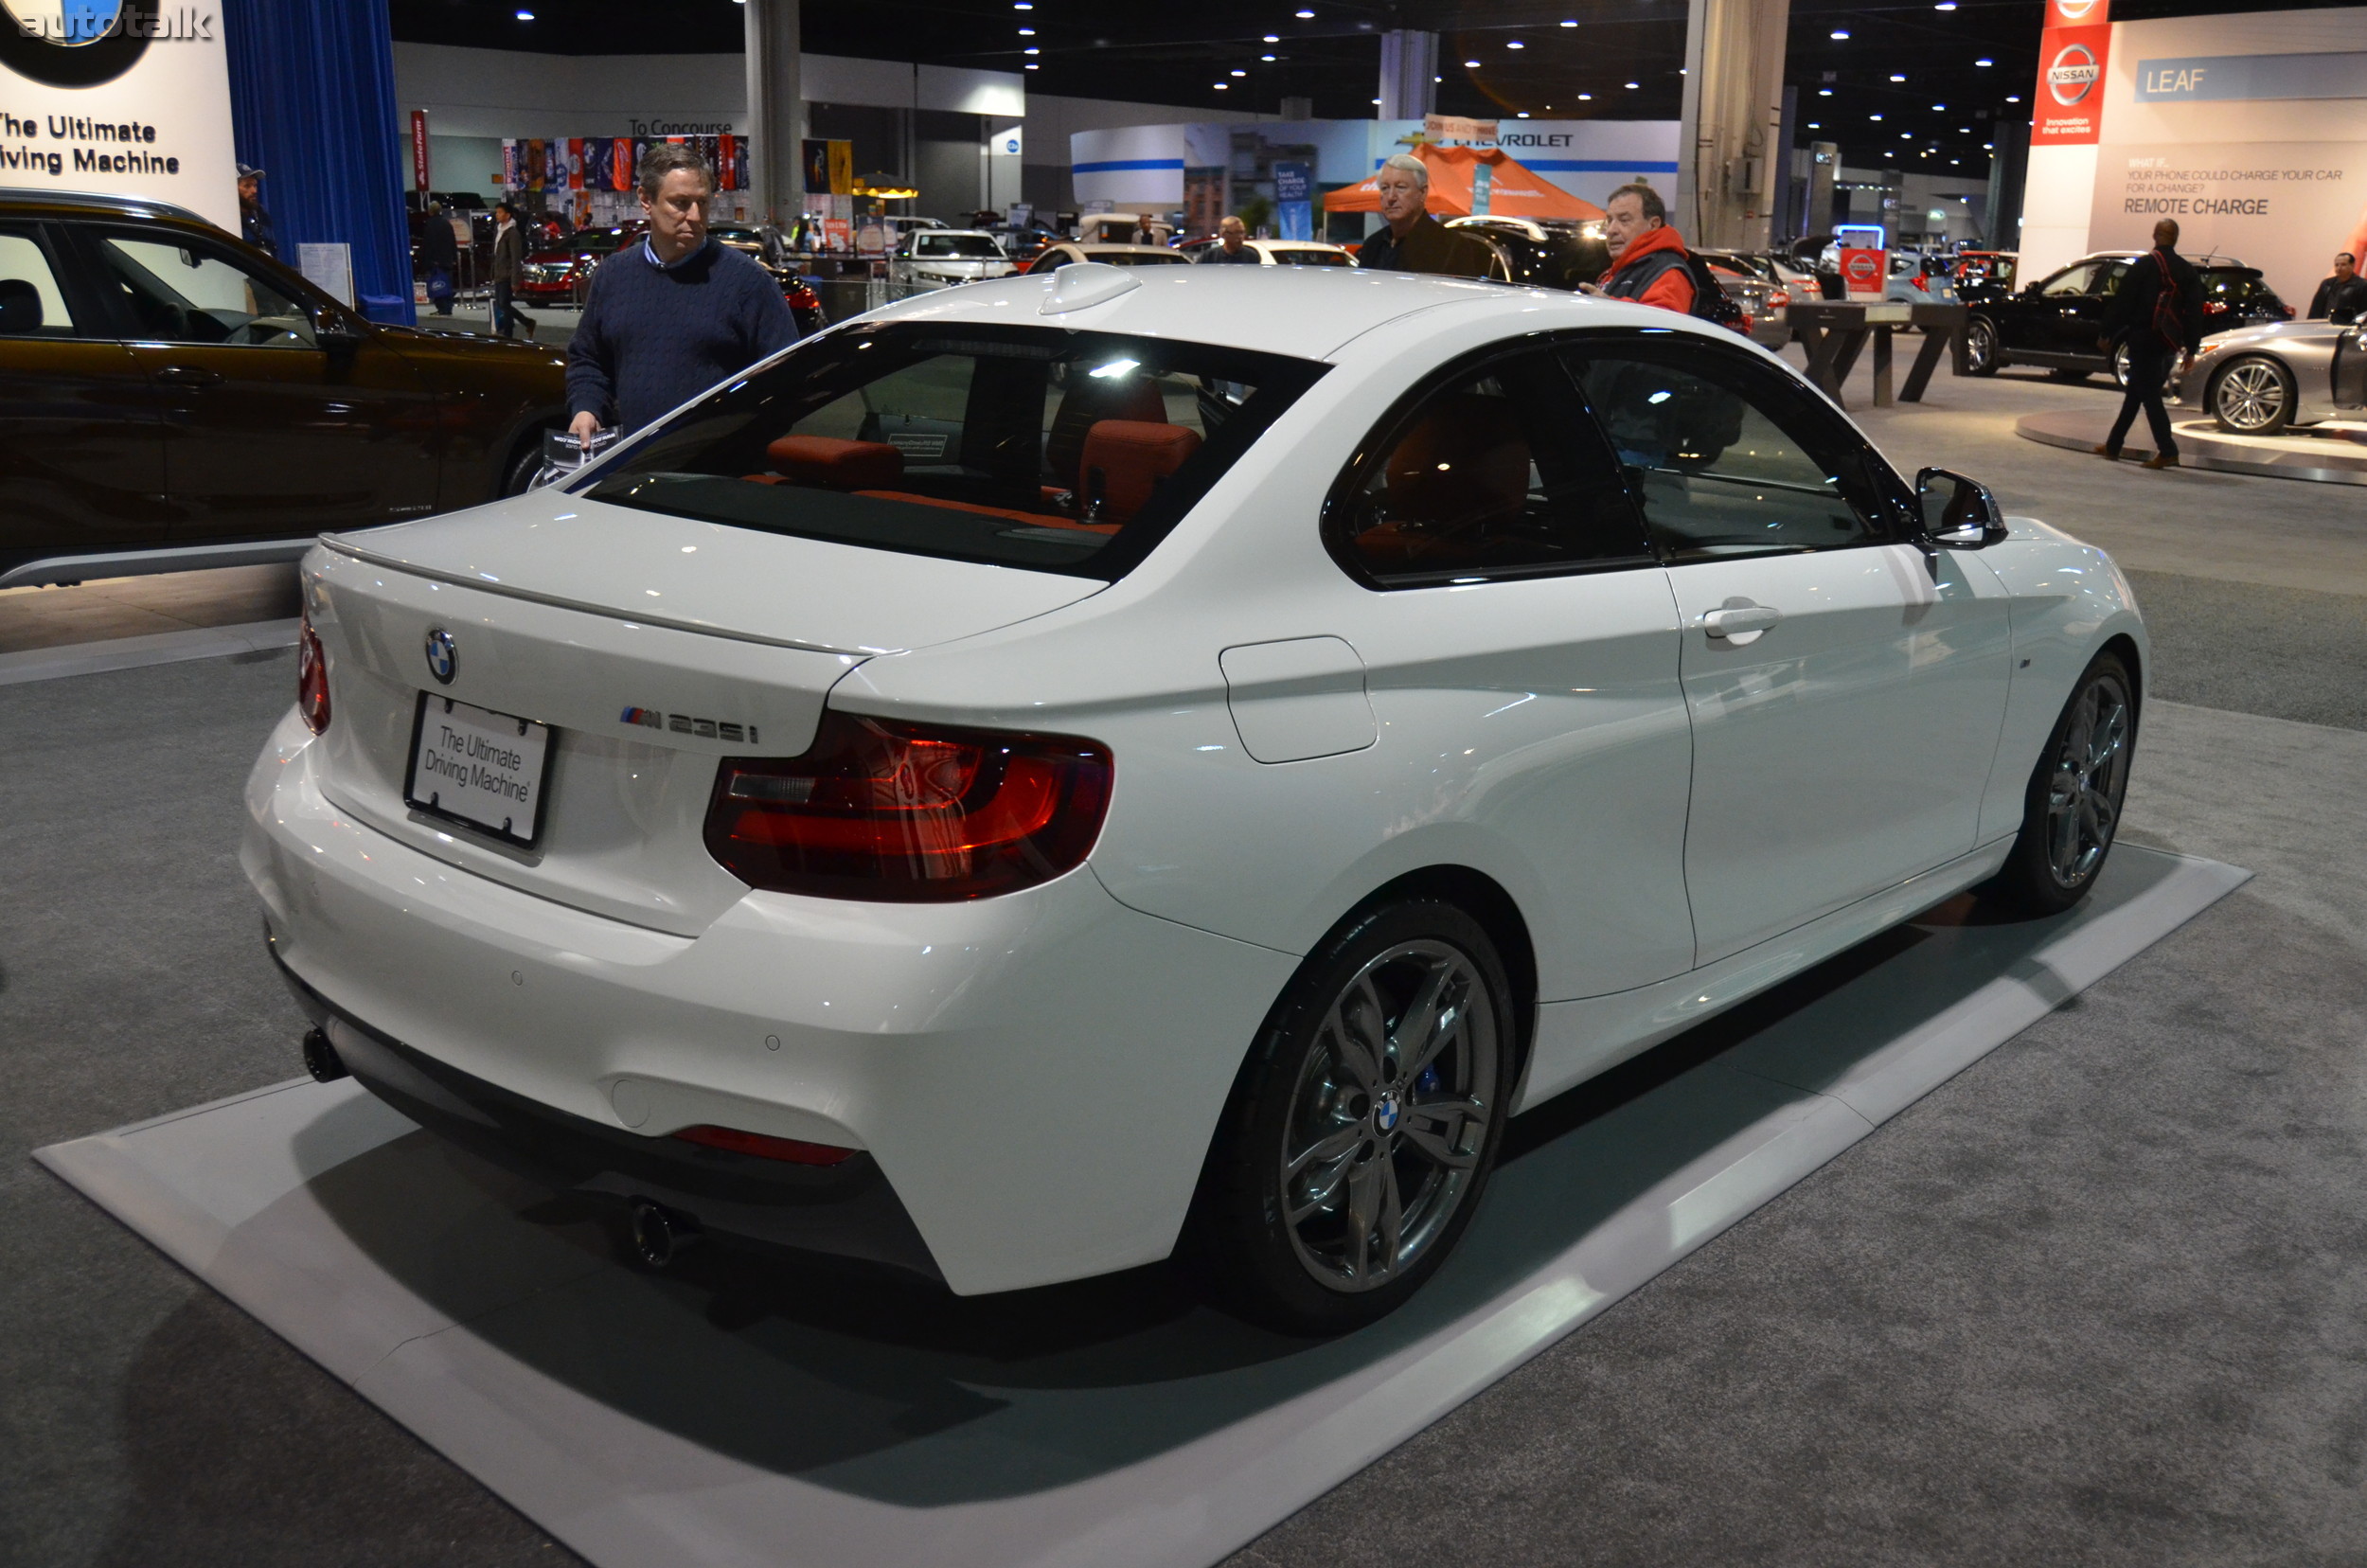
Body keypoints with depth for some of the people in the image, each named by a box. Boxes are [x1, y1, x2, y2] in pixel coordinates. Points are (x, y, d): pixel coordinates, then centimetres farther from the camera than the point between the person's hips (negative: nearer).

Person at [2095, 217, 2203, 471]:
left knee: (2149, 396, -6)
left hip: (2143, 341, -6)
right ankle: (2113, 446, 22)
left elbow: (2121, 302, -10)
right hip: (2168, 344, 6)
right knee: (2135, 393, 16)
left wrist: (2107, 334, -4)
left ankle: (2167, 451, -15)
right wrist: (2191, 349, 11)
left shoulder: (2143, 266, -8)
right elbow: (2194, 312, 8)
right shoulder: (2186, 271, 9)